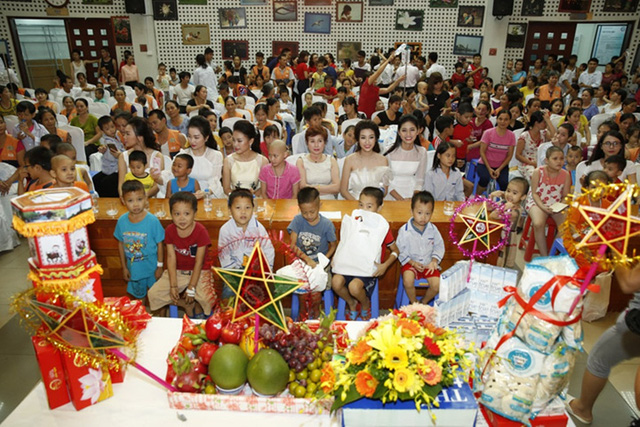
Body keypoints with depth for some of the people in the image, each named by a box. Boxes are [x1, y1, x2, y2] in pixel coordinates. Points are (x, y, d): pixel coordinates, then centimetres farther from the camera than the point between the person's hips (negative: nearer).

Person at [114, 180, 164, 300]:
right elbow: (121, 244, 0)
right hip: (133, 269, 3)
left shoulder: (152, 221, -21)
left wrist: (160, 266, -8)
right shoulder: (121, 221, -12)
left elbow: (159, 244, -12)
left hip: (152, 268, -3)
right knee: (138, 295, 25)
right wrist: (124, 267, 5)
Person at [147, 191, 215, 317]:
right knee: (153, 294, -11)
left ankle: (198, 307, 11)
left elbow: (199, 262, -16)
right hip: (177, 271, 4)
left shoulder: (201, 231, -18)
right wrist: (173, 286, -13)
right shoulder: (170, 231, -6)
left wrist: (191, 289, -16)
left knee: (207, 299, -28)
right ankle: (187, 305, 5)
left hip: (199, 272, -4)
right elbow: (171, 258, -7)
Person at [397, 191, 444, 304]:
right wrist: (413, 263, -14)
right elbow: (400, 251, -7)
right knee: (408, 281, -29)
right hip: (411, 263, -2)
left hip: (429, 263, 3)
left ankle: (424, 302, 15)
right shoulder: (404, 231, -14)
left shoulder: (433, 229, -5)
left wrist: (434, 261, -9)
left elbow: (439, 246, 5)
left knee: (437, 285, -17)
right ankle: (414, 303, 2)